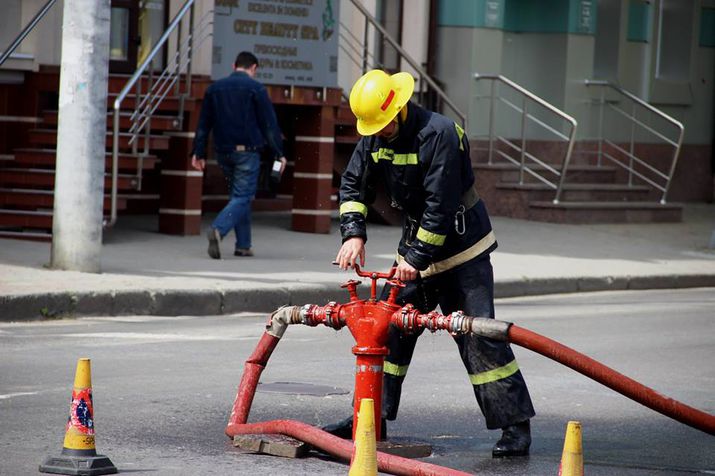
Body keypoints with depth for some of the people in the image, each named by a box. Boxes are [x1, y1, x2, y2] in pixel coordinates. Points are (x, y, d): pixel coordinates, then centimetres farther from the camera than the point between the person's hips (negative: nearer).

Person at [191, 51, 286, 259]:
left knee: (238, 194, 16)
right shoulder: (255, 88, -5)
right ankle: (218, 229, -29)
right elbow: (269, 124, -6)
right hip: (247, 151, -5)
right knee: (242, 197, -6)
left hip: (223, 151, 6)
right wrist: (279, 153, -3)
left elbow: (204, 123, 11)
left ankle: (243, 245, 13)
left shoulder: (214, 88, 12)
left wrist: (199, 152, 13)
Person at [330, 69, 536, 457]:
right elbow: (353, 186, 5)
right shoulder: (374, 137, -2)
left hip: (461, 245, -7)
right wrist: (353, 233, -12)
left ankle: (515, 426, -10)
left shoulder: (438, 133, -25)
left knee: (478, 335, -12)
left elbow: (440, 206, -26)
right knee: (387, 327, 5)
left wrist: (416, 258, -24)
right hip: (415, 242, 7)